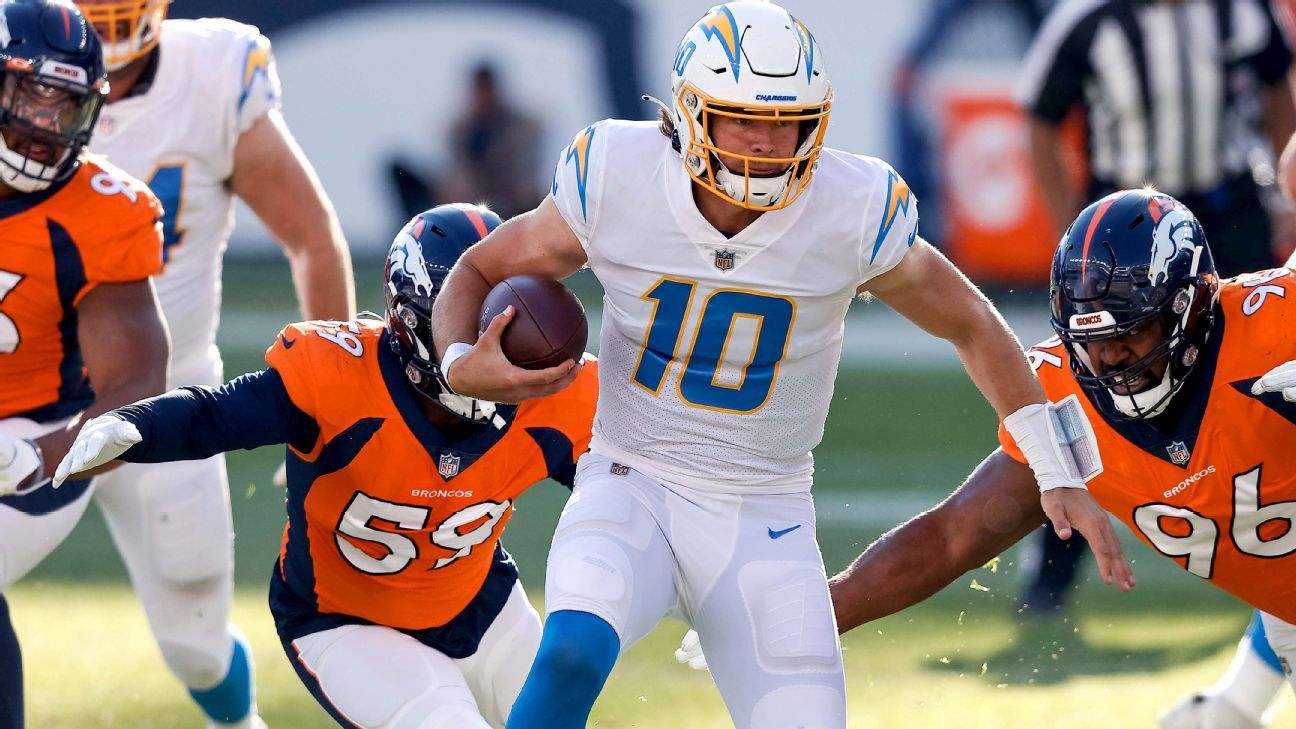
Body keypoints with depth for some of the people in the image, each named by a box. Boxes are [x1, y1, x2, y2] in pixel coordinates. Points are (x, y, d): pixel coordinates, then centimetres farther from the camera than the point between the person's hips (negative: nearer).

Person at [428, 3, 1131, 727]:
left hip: (764, 525, 1)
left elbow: (972, 326, 4)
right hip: (633, 489, -1)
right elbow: (482, 270, 4)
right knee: (574, 650, -31)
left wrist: (1061, 475, 5)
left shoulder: (852, 211, -13)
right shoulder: (616, 180, -12)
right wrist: (461, 366, -17)